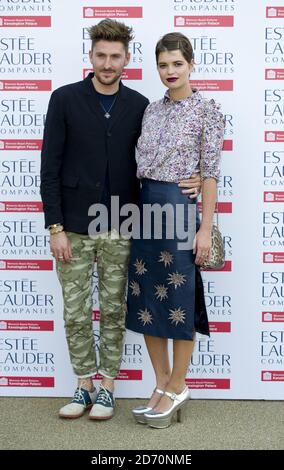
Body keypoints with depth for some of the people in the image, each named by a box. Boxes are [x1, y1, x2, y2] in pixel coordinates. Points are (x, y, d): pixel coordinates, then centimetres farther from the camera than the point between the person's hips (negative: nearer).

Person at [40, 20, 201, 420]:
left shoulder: (139, 106, 3)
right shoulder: (65, 99, -3)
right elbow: (50, 167, -5)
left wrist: (187, 181, -12)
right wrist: (55, 227, -10)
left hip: (120, 229, 1)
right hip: (73, 228, -1)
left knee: (113, 311, 10)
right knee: (75, 313, 7)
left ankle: (107, 388, 26)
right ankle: (85, 385, 26)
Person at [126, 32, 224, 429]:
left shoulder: (207, 110, -4)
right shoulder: (151, 110, 13)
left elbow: (210, 173, -8)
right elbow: (143, 164, 14)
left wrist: (206, 228, -12)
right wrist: (140, 209, 11)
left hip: (181, 208, -6)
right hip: (145, 207, 7)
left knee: (180, 299, 2)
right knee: (146, 297, 9)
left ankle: (176, 388, 18)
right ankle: (162, 384, 24)